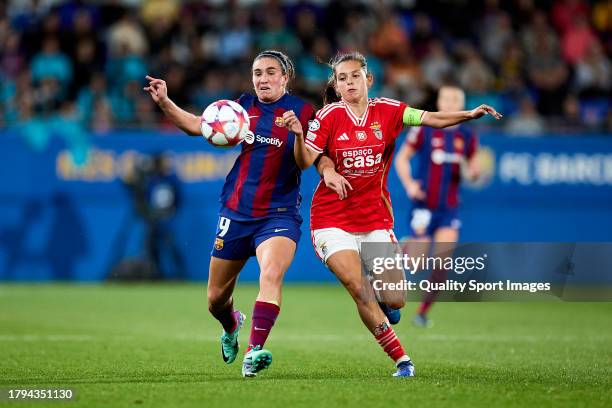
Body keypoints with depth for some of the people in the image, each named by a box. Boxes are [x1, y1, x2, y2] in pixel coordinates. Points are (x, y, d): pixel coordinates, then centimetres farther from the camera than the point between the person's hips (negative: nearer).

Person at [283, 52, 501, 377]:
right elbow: (306, 161, -9)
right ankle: (401, 359, -5)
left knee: (395, 300, -4)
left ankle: (382, 308, 35)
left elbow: (431, 119, -11)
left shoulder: (387, 111, -1)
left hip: (376, 219, 2)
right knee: (360, 290, -17)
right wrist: (298, 134, -30)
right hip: (333, 220, -2)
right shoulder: (329, 116, -7)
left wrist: (469, 114, -25)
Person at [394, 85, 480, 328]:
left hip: (449, 208, 3)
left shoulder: (467, 137, 6)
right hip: (424, 205, -3)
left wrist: (474, 171, -10)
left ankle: (423, 311, 2)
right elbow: (401, 158, 1)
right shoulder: (423, 129, -4)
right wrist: (408, 184, -14)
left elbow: (472, 167, 14)